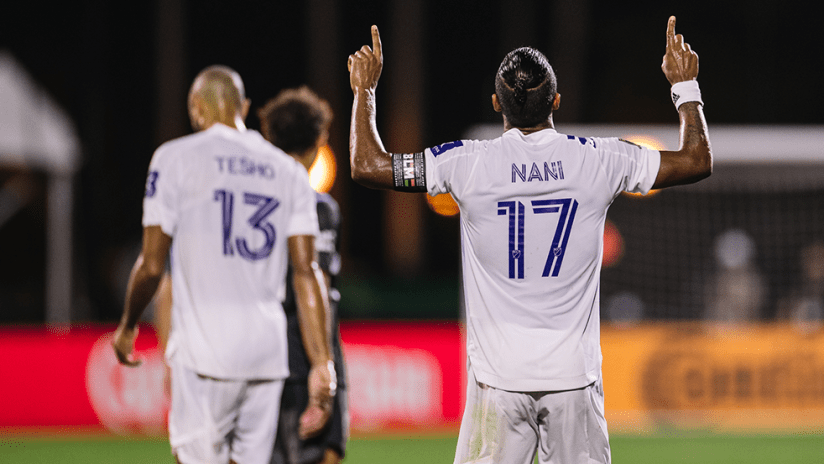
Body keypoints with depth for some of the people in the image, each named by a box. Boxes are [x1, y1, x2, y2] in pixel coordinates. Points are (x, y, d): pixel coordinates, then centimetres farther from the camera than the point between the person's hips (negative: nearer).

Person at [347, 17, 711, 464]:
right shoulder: (598, 161, -2)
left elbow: (367, 164, 1)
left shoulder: (468, 164, -6)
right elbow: (697, 161, 10)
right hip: (574, 374, 1)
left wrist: (364, 90, 15)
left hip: (499, 375, -1)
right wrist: (685, 86, 24)